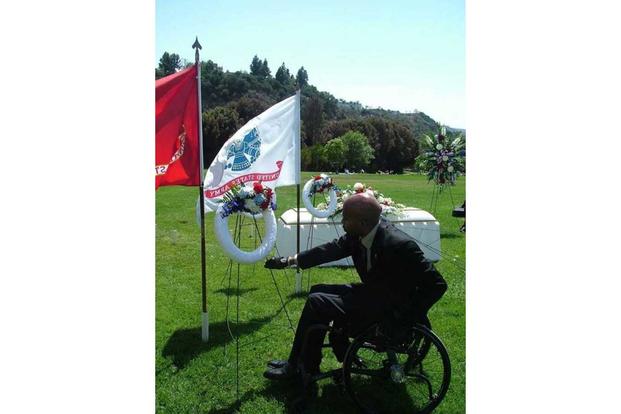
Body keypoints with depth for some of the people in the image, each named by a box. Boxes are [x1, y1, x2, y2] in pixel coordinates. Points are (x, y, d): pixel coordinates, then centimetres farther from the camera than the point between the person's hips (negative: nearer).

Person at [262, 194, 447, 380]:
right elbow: (331, 249, 6)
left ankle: (294, 367, 8)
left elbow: (437, 284, -23)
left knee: (316, 303, -12)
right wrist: (290, 260, 6)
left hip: (389, 308, -8)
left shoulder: (399, 244, -30)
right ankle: (309, 364, 19)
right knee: (318, 291, 10)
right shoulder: (358, 234, -7)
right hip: (372, 291, 9)